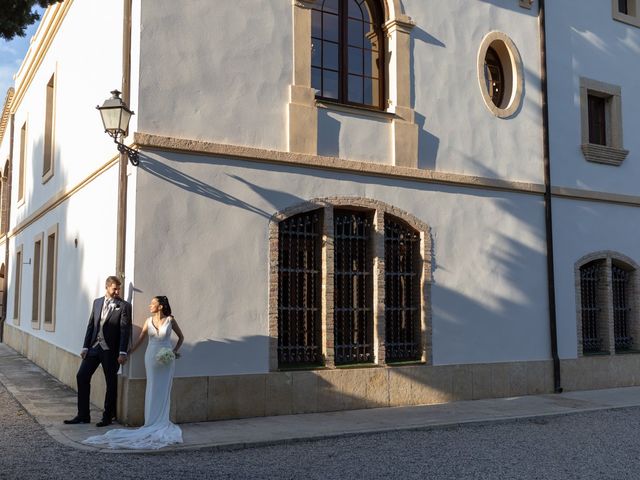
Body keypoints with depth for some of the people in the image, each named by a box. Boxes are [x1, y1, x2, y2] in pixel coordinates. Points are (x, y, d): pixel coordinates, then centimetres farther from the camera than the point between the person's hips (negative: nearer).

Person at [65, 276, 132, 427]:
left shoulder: (124, 306, -5)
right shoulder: (97, 302, 11)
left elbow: (125, 330, -10)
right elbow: (91, 325, 12)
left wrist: (122, 352, -16)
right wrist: (85, 347, 5)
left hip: (110, 350, -5)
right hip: (94, 346, 5)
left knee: (111, 383, 4)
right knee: (82, 376, 3)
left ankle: (107, 417, 16)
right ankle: (83, 415, 13)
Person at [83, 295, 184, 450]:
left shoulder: (170, 320, -4)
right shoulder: (149, 321, 3)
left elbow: (181, 337, 8)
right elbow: (140, 339, 8)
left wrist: (175, 350, -3)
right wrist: (127, 353, 6)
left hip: (166, 359, -2)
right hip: (151, 357, 2)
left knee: (164, 389, 2)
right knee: (152, 389, 4)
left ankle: (162, 422, 9)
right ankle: (153, 422, 11)